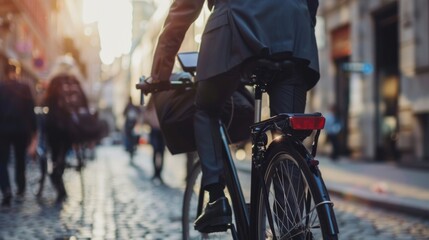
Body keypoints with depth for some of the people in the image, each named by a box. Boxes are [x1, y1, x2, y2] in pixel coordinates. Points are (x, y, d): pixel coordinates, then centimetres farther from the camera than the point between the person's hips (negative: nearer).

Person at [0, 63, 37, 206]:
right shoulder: (24, 88, -4)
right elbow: (31, 110, -3)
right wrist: (33, 129, 3)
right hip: (21, 130, 1)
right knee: (20, 160, 16)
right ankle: (20, 190, 20)